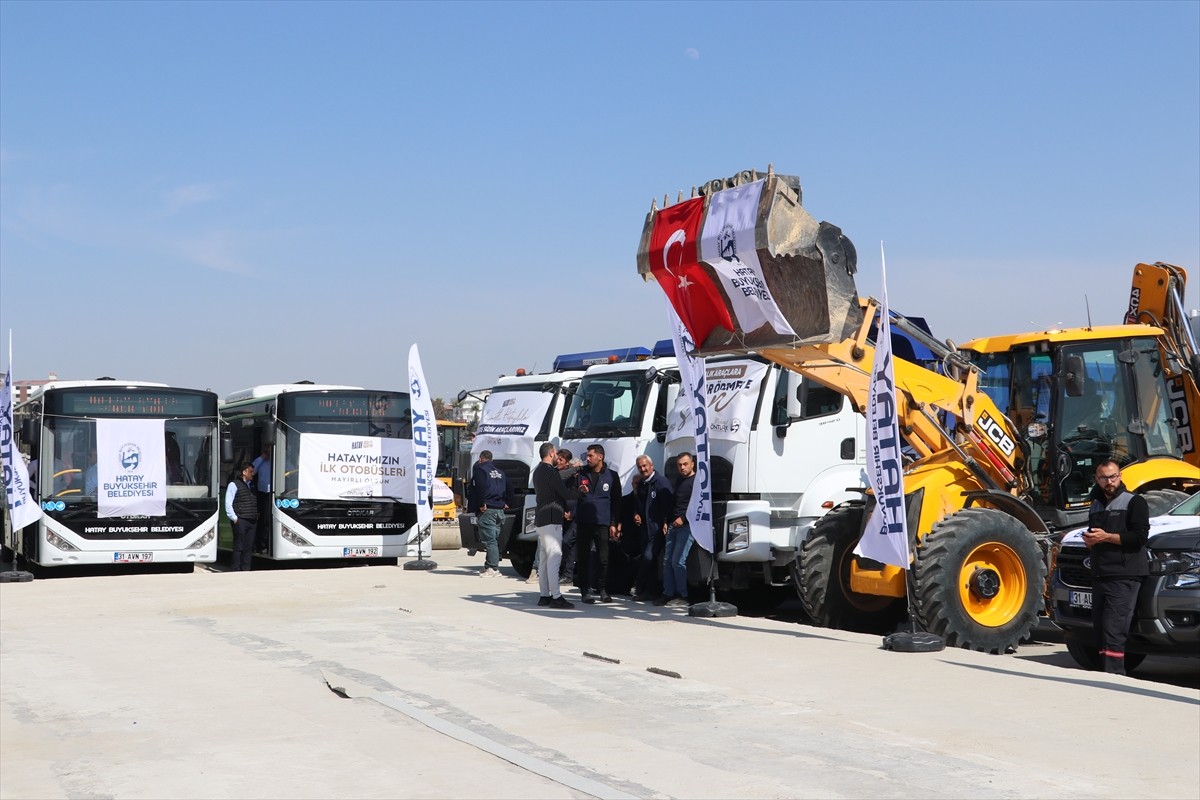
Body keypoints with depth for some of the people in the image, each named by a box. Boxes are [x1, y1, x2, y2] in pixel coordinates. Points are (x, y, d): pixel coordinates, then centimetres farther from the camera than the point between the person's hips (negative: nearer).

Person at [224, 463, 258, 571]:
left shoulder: (251, 486, 20)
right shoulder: (234, 484, -2)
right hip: (240, 521, -7)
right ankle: (235, 570, -2)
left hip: (252, 521, 7)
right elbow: (228, 504, -7)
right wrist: (234, 518, -11)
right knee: (239, 546, -6)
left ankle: (245, 569, 9)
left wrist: (256, 516, 16)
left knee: (249, 547, 5)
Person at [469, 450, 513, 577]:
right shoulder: (500, 472, 20)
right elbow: (509, 489, 20)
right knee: (494, 539, 13)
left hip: (487, 510, -8)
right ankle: (492, 566, 17)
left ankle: (492, 568, -13)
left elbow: (481, 487, -19)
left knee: (489, 540, -9)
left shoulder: (479, 469, -3)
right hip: (499, 510, 8)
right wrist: (507, 503, 21)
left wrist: (481, 504, -16)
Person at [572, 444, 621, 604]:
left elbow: (616, 501, 4)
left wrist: (614, 524, -1)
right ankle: (585, 590, 8)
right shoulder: (581, 474, 7)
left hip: (602, 523, -1)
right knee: (583, 558, 2)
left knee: (603, 558, -1)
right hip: (583, 522, 2)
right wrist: (579, 492, -12)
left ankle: (603, 590, 8)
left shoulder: (611, 475, 3)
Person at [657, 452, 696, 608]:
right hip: (674, 524, 8)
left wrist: (683, 518, -16)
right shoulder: (679, 481, 22)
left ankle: (682, 596, -6)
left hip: (686, 525, -8)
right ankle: (668, 594, 7)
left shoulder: (696, 481, -5)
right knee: (667, 560, 4)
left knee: (678, 561, -12)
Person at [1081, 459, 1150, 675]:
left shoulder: (1134, 502, 0)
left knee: (1114, 632, -15)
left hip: (1124, 578, -7)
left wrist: (1106, 537, -13)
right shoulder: (1096, 505, 23)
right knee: (1100, 631, 5)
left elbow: (1140, 536, -10)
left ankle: (1114, 675, -17)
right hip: (1099, 576, 7)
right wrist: (1089, 541, 9)